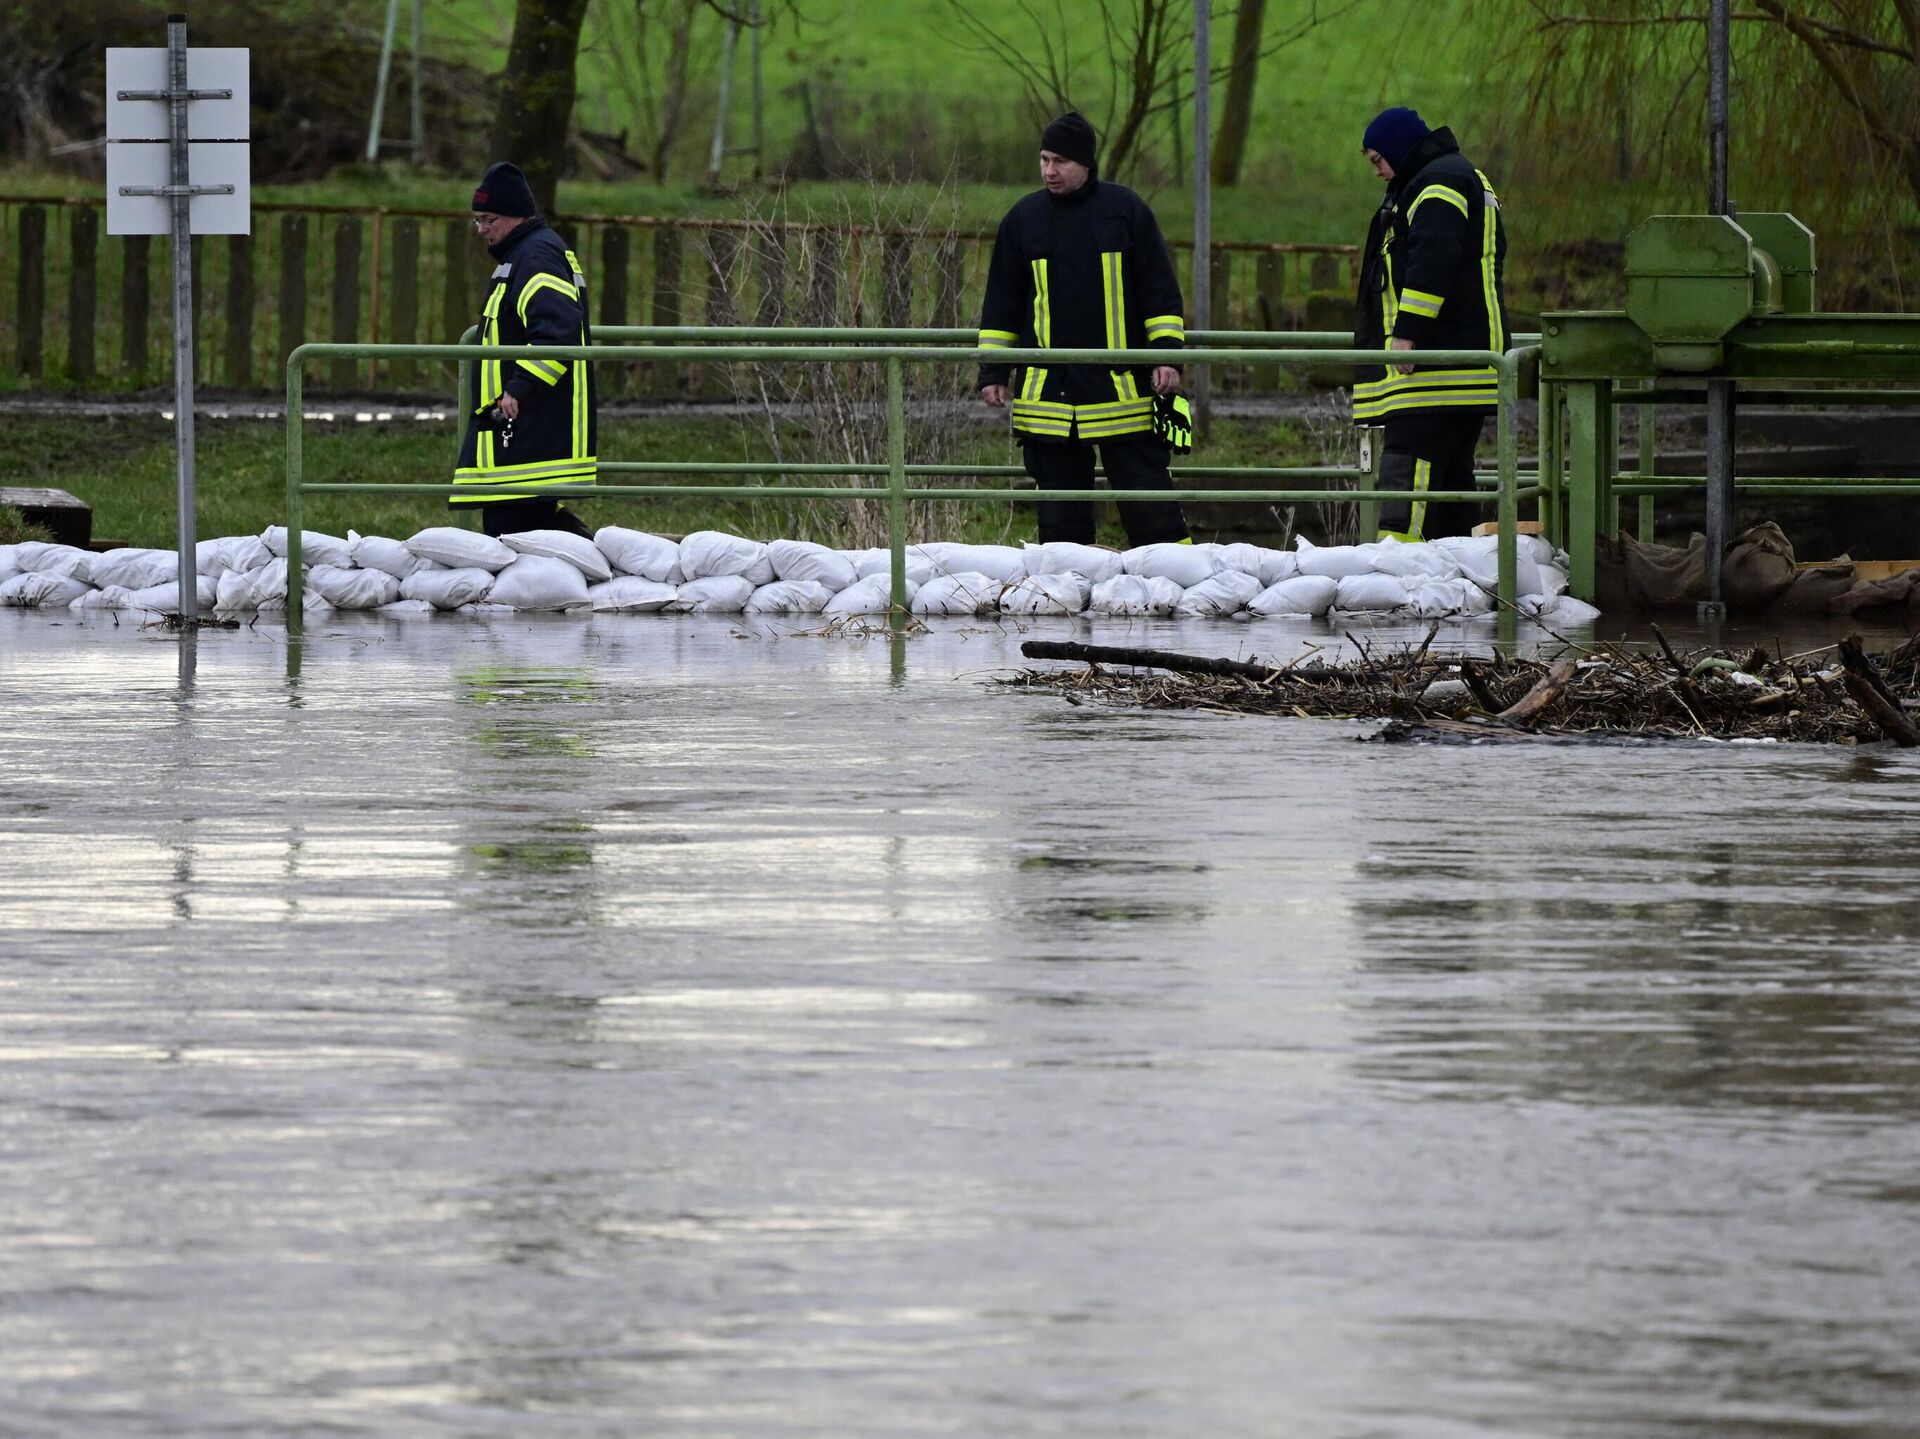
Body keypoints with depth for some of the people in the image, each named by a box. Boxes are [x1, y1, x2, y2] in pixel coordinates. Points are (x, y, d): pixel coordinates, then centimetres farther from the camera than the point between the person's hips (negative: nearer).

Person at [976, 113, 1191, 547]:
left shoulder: (1125, 210, 3)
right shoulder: (1023, 219, 8)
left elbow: (1161, 292, 5)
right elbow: (1001, 304, 14)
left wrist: (1167, 353, -4)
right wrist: (994, 371, 9)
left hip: (1121, 383, -2)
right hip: (1046, 392, 2)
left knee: (1148, 497, -3)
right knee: (1061, 507, 4)